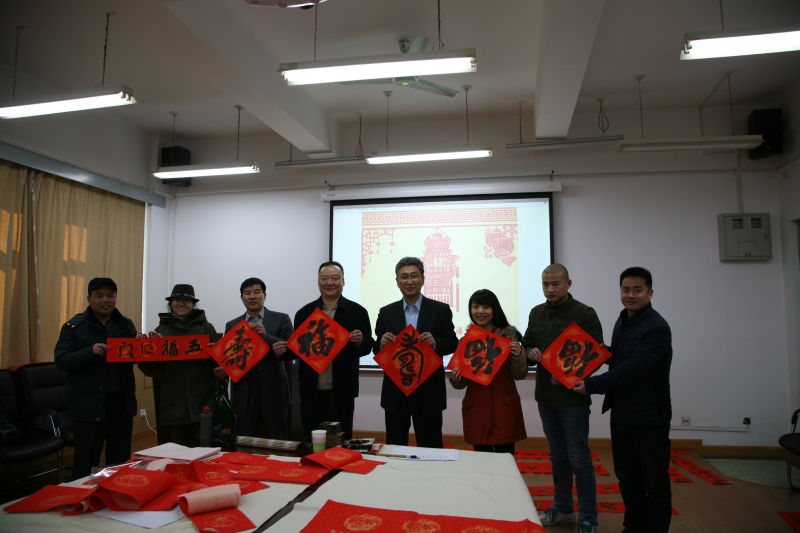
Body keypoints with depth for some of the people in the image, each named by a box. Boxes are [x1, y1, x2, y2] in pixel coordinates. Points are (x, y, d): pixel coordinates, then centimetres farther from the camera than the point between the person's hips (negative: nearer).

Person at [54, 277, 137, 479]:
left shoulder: (126, 325, 10)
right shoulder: (74, 326, -1)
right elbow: (61, 361, -8)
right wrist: (90, 351, -24)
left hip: (121, 404, 4)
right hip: (89, 406, -4)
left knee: (121, 462, 15)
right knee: (85, 465, 2)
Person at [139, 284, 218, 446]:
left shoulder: (206, 328, 5)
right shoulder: (161, 330, 8)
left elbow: (218, 363, 7)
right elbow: (150, 370, 5)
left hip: (201, 405, -1)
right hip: (171, 406, 1)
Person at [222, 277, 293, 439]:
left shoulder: (281, 319, 4)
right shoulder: (232, 325, 13)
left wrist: (266, 336, -14)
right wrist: (221, 370, -9)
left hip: (273, 391, -2)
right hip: (244, 393, 2)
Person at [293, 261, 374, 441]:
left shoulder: (358, 312, 2)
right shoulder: (304, 313, 8)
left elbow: (367, 348, 3)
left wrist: (360, 341, -17)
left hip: (342, 392, -2)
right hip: (311, 391, 2)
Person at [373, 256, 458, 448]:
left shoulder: (440, 310, 0)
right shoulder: (386, 313, 5)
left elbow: (453, 344, 0)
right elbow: (377, 351, 7)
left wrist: (435, 342, -20)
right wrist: (382, 343, -16)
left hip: (429, 391, -2)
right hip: (395, 392, 2)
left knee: (430, 448, 8)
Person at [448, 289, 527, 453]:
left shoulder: (508, 335, -2)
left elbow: (519, 375, -1)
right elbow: (462, 382, 9)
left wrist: (518, 355, -19)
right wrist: (455, 379, -12)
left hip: (504, 408, -2)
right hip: (476, 408, 2)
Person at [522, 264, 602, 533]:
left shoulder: (584, 314, -10)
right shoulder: (536, 313, 9)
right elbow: (527, 345, 17)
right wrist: (529, 352, -6)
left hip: (572, 398, -6)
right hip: (545, 397, 6)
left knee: (579, 459, 3)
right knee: (558, 456, 18)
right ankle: (563, 509, 33)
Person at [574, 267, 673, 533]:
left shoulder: (657, 328, -18)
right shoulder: (622, 321, 9)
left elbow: (632, 368, -26)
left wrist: (591, 386, -23)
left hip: (649, 417, -8)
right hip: (621, 413, 8)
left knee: (654, 483, 4)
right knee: (627, 477, 19)